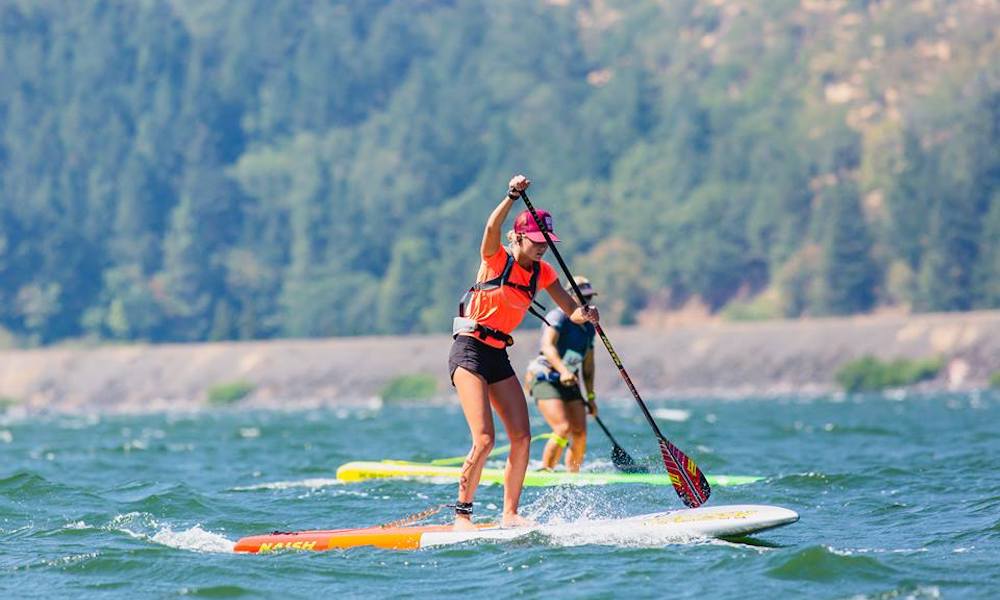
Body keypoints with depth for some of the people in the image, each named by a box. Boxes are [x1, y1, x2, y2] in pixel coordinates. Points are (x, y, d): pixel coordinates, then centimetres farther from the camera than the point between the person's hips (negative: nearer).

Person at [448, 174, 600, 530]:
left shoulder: (542, 273, 9)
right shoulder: (496, 258, -7)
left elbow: (572, 311, 4)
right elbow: (492, 227, -28)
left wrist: (586, 315, -19)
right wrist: (512, 197, -40)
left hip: (499, 358, 7)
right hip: (469, 353, -7)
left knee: (522, 438, -3)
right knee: (484, 439, -17)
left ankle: (510, 514, 5)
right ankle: (462, 514, -7)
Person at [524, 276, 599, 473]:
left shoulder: (589, 327, 15)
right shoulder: (558, 317, -10)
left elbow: (588, 364, 21)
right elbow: (548, 347, -26)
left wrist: (591, 396, 17)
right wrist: (563, 370, -41)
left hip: (569, 384, 8)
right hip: (546, 380, -8)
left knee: (580, 434, -3)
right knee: (564, 429, -22)